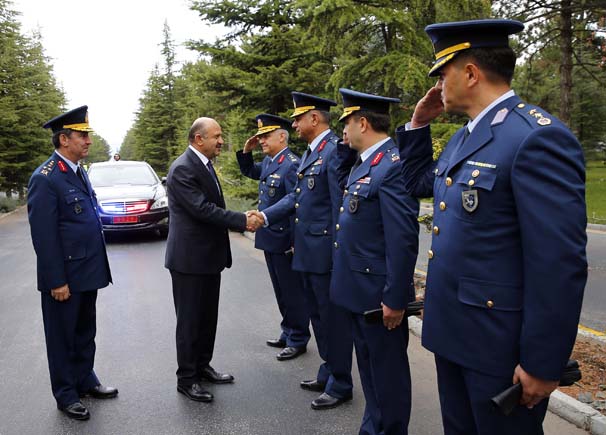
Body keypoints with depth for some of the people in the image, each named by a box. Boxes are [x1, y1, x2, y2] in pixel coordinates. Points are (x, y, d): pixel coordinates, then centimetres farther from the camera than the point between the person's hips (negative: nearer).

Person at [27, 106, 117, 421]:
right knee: (63, 336, 10)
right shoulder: (45, 178, -17)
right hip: (64, 277, -8)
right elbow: (43, 236, -19)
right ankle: (66, 395, 26)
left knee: (85, 332, 20)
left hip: (87, 272, 8)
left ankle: (85, 380, 37)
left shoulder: (78, 171, 10)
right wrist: (57, 281, -18)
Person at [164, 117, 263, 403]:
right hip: (189, 258, -9)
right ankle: (186, 379, 18)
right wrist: (243, 221, -23)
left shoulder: (204, 164, 12)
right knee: (190, 320, 3)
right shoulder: (182, 169, -18)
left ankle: (202, 366, 34)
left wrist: (240, 221, 9)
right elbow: (203, 209, -25)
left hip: (209, 256, 9)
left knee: (207, 316, 18)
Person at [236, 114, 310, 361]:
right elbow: (250, 172, 28)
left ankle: (298, 340, 18)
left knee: (292, 292, 4)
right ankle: (288, 333, 33)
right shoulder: (268, 161, 9)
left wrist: (295, 242, -21)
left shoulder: (291, 164, -19)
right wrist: (246, 151, 10)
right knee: (281, 291, 19)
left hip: (284, 241, -9)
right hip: (269, 239, 9)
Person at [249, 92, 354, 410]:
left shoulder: (334, 150, -15)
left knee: (334, 317, 4)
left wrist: (337, 252, -19)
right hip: (307, 251, 10)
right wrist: (265, 216, 3)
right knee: (318, 315, 19)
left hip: (325, 251, -10)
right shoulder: (310, 152, 15)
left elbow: (340, 205, -19)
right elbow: (296, 196, 15)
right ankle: (328, 372, 36)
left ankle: (340, 385, 19)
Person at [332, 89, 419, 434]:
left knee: (387, 370, 8)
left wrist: (394, 298, -21)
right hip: (360, 289, 10)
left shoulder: (393, 165, -20)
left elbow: (404, 240, -24)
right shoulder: (365, 163, 11)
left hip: (379, 294, -10)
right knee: (368, 366, 22)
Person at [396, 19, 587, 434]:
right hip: (451, 329, 9)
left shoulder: (538, 137, -21)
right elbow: (419, 183, 24)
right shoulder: (464, 137, 9)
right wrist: (419, 123, 11)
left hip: (499, 343, -9)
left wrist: (542, 364, -19)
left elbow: (560, 264, -23)